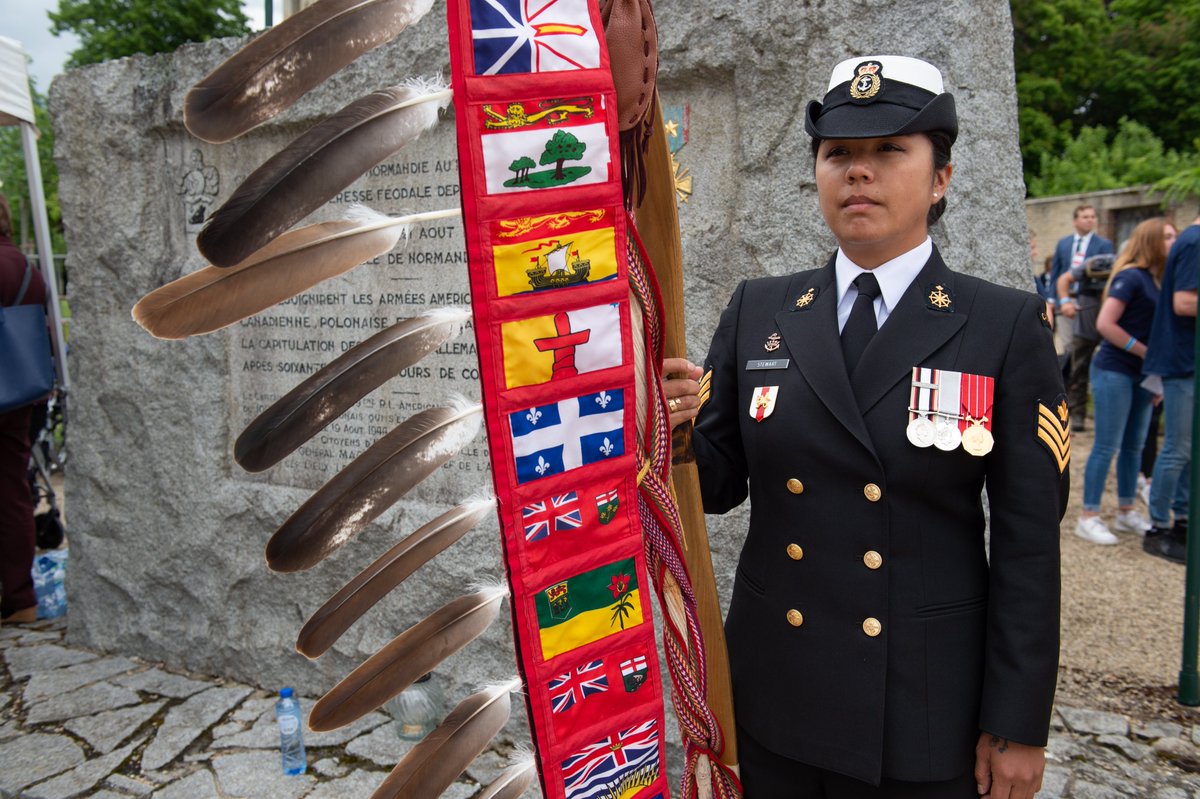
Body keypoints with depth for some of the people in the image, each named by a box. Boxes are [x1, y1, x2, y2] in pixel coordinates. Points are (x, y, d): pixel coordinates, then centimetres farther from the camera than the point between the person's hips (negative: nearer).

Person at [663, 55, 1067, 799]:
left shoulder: (1008, 326, -7)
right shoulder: (757, 310, 0)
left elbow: (1028, 541, -6)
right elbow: (720, 483, 1)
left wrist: (1018, 725, -6)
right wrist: (675, 426, -20)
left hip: (924, 712, -2)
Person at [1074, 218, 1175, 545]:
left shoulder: (1156, 280, 13)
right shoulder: (1130, 276, -11)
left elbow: (1152, 331, 18)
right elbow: (1105, 324, -19)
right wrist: (1147, 352, -15)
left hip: (1140, 374, 8)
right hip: (1114, 372, -8)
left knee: (1134, 446, 13)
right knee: (1107, 446, -5)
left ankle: (1127, 512, 25)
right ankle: (1088, 518, 2)